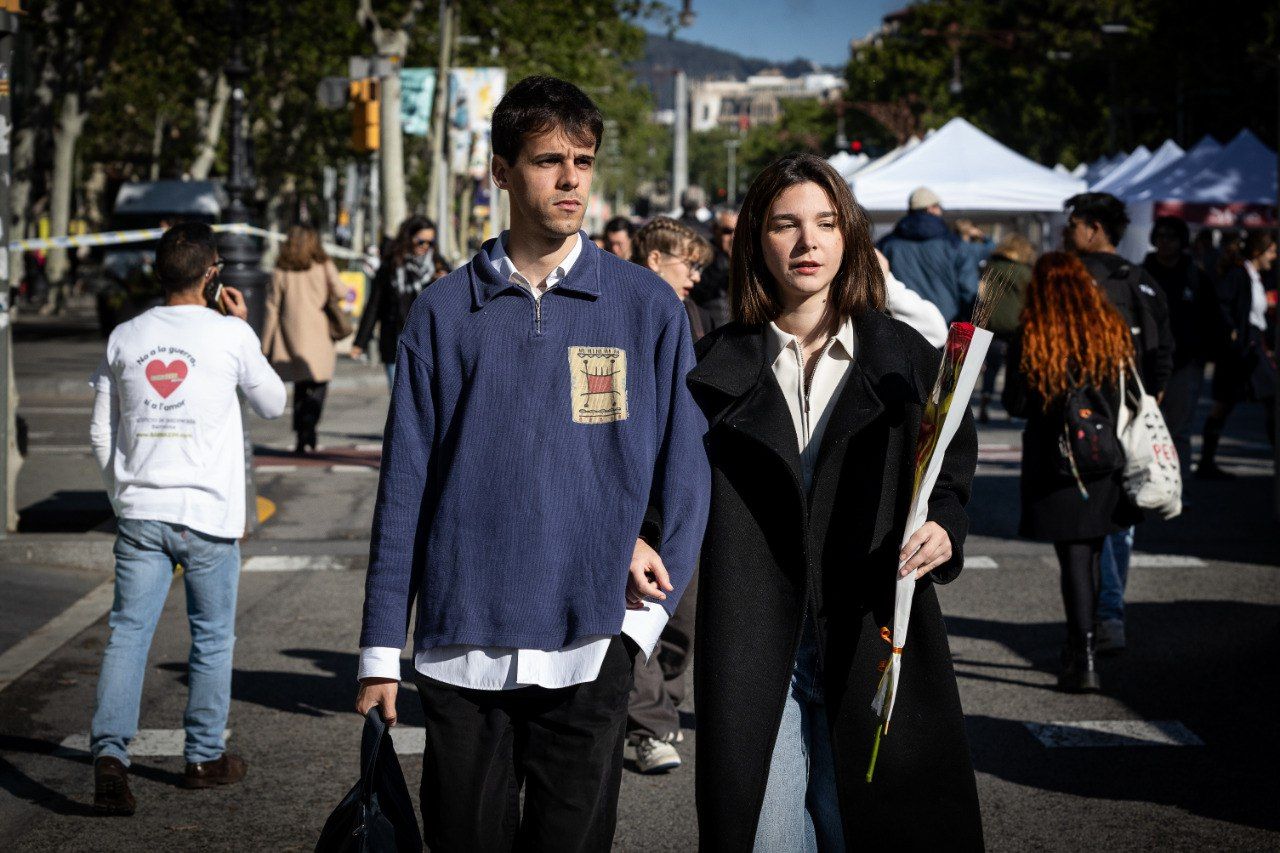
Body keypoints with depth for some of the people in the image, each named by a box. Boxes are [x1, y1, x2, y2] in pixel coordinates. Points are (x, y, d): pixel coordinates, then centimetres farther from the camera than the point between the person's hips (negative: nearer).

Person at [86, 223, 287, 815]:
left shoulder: (124, 338, 5)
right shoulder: (230, 334, -5)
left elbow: (101, 435, 9)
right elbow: (272, 404, 10)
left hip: (139, 514, 3)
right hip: (209, 514, -2)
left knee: (128, 633, 0)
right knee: (212, 638, 11)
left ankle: (109, 753, -16)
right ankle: (204, 757, 20)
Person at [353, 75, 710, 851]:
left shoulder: (646, 306, 2)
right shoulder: (445, 312, 4)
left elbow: (687, 472, 3)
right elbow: (405, 485, 5)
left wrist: (645, 615, -6)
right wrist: (382, 648, 2)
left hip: (588, 649, -1)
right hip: (461, 647, 1)